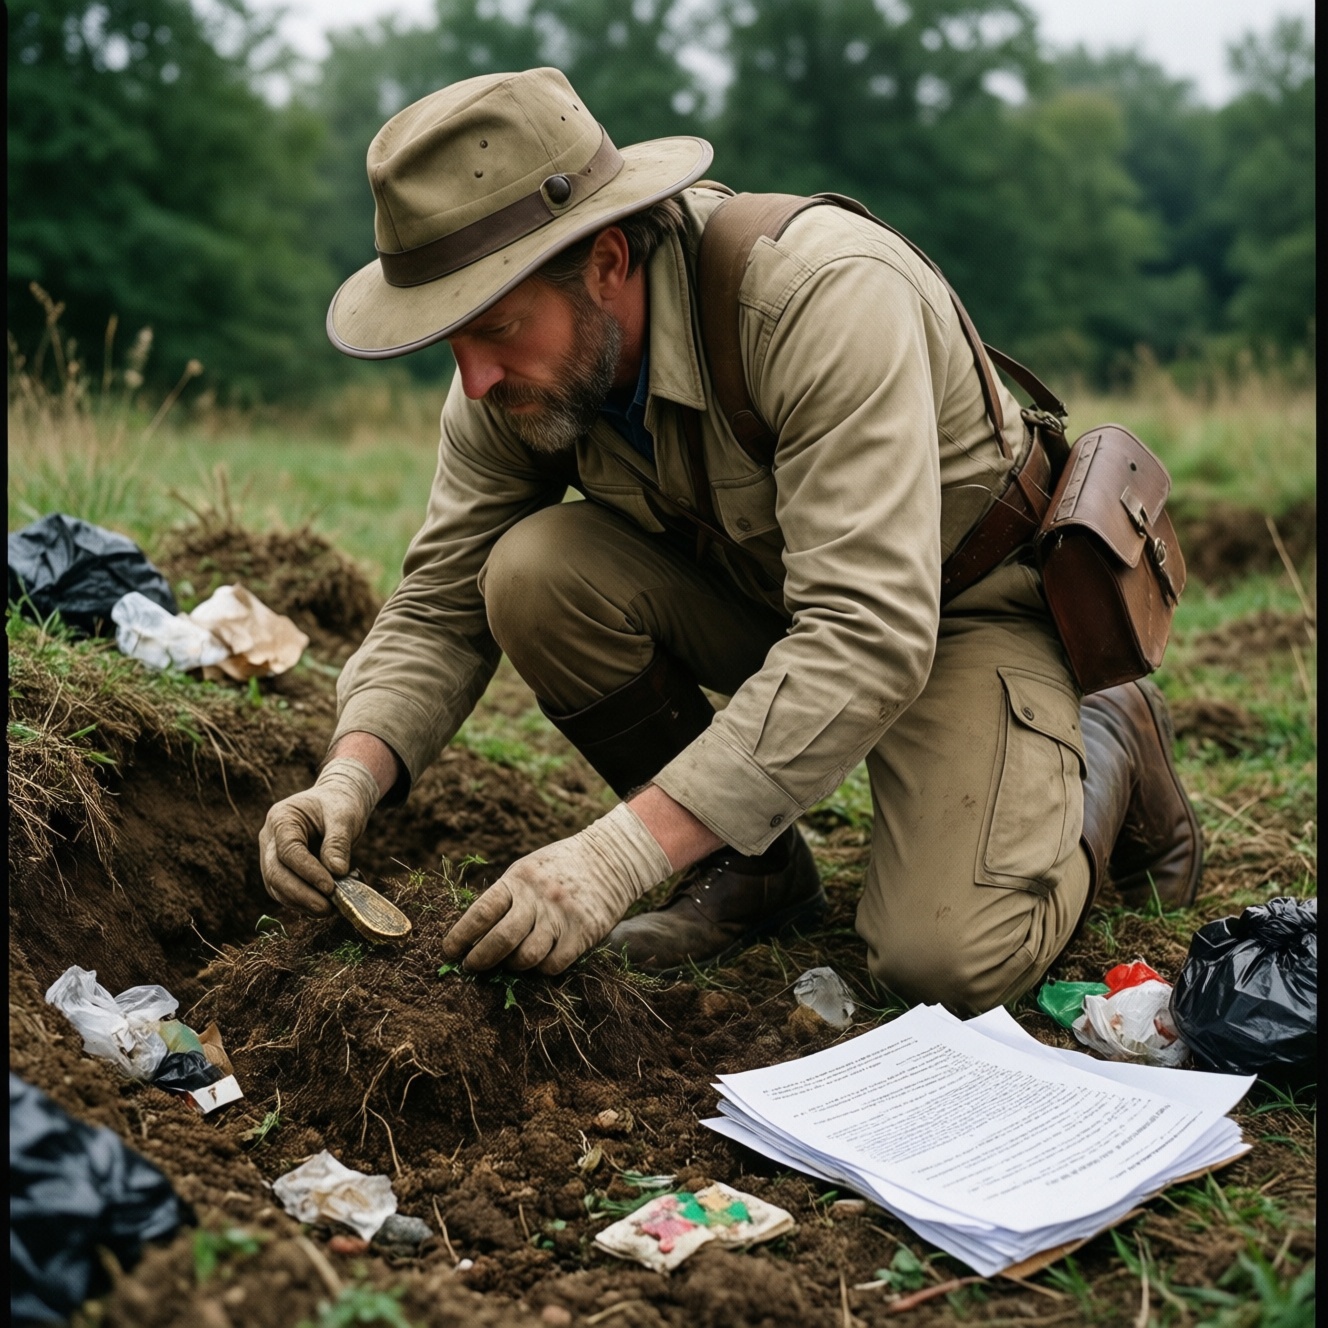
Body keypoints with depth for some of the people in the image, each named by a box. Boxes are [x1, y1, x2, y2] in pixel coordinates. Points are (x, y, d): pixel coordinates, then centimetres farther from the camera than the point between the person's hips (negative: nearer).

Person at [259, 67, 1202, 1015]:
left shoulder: (825, 296, -35)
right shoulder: (517, 372, -14)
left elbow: (870, 633, -41)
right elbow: (441, 599, -7)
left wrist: (623, 850, -46)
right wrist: (353, 774, -27)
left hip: (960, 596, -5)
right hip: (751, 596, 6)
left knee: (951, 962, -24)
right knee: (533, 573, -23)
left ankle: (1108, 755, 10)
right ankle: (754, 871, -1)